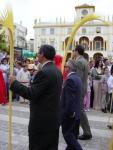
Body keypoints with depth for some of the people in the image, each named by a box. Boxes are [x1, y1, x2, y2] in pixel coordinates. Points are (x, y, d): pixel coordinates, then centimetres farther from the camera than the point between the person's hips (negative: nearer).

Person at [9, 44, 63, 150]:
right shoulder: (57, 71, 9)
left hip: (42, 120, -9)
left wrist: (14, 83, -11)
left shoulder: (44, 72, -20)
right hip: (54, 118, 9)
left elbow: (31, 94, -21)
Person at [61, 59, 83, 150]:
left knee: (67, 134, 1)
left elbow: (69, 98, -25)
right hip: (76, 112, 9)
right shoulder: (77, 78, 9)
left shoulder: (70, 79, -21)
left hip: (69, 113, -9)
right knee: (73, 134, 17)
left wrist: (68, 112, -20)